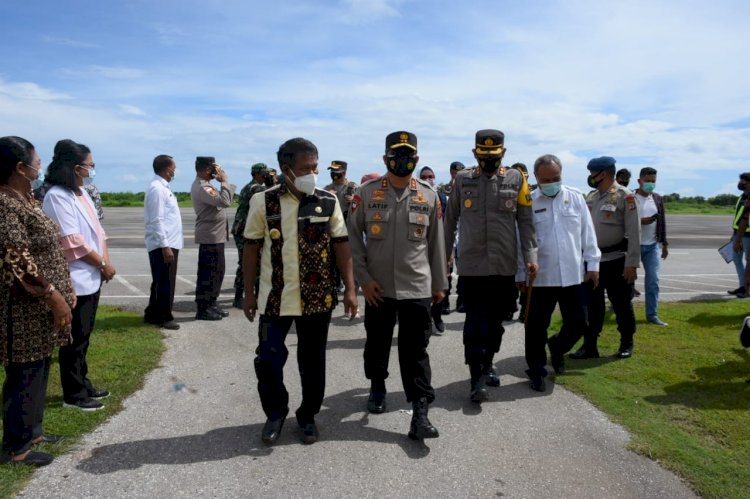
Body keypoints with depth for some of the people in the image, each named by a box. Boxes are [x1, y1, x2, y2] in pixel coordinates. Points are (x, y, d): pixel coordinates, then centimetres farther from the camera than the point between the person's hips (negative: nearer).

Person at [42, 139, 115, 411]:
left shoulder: (81, 192, 10)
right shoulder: (57, 196, -16)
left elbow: (97, 231, 12)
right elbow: (73, 242, -20)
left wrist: (106, 262, 3)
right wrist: (103, 264, -11)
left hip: (91, 277, 9)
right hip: (76, 280, -9)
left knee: (84, 336, 17)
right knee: (75, 339, 3)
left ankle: (82, 385, 29)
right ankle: (73, 394, 15)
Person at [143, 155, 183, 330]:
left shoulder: (163, 187, 14)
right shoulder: (157, 188, -16)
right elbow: (157, 221, -21)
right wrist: (165, 246, -23)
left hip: (169, 243, 10)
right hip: (163, 245, -10)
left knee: (162, 282, 17)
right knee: (165, 282, -1)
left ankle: (153, 315, 27)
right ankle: (163, 318, 9)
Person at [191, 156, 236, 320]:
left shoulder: (203, 185, 16)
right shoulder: (202, 188, -18)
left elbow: (222, 200, 19)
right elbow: (224, 201, -27)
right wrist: (224, 182, -17)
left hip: (215, 235, 11)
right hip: (210, 236, -11)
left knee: (216, 271, 16)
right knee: (208, 273, -5)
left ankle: (211, 304, 25)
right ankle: (202, 309, 1)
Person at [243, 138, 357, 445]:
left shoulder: (328, 202, -1)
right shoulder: (264, 202, -3)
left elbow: (341, 245, 1)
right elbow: (251, 248, 3)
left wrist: (350, 289, -4)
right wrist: (249, 292, 3)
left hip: (317, 299, 1)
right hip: (275, 299, 0)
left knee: (312, 361, 12)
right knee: (267, 360, 6)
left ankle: (308, 415, 31)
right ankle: (275, 413, 31)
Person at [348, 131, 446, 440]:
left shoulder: (429, 196, 2)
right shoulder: (367, 192, -2)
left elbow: (436, 242, 7)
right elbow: (352, 235, 0)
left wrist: (439, 283, 9)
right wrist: (363, 278, -7)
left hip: (417, 287, 0)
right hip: (377, 287, 1)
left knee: (415, 350, 0)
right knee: (377, 342, 17)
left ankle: (420, 413, 5)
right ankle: (377, 387, 41)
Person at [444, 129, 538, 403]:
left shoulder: (516, 179, 3)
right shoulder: (463, 180, 3)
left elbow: (525, 221, 3)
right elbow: (450, 220, 9)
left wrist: (531, 256, -5)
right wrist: (444, 255, 10)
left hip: (505, 265, 2)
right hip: (472, 264, -1)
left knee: (496, 318, 12)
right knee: (476, 320, -3)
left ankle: (487, 364, 33)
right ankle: (477, 379, 2)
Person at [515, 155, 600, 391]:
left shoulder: (575, 197, 4)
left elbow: (588, 233, 7)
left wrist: (593, 264, 4)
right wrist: (521, 274, 1)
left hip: (574, 274, 2)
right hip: (540, 277, -2)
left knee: (577, 323, 8)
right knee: (536, 327, 5)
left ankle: (557, 347, 39)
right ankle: (536, 370, 24)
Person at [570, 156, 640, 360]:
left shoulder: (625, 196, -10)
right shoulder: (590, 196, 9)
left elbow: (634, 232, -13)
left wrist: (631, 263, -17)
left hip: (616, 261, -5)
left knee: (622, 305, 8)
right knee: (592, 305, 9)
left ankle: (626, 344, 25)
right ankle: (589, 345, 17)